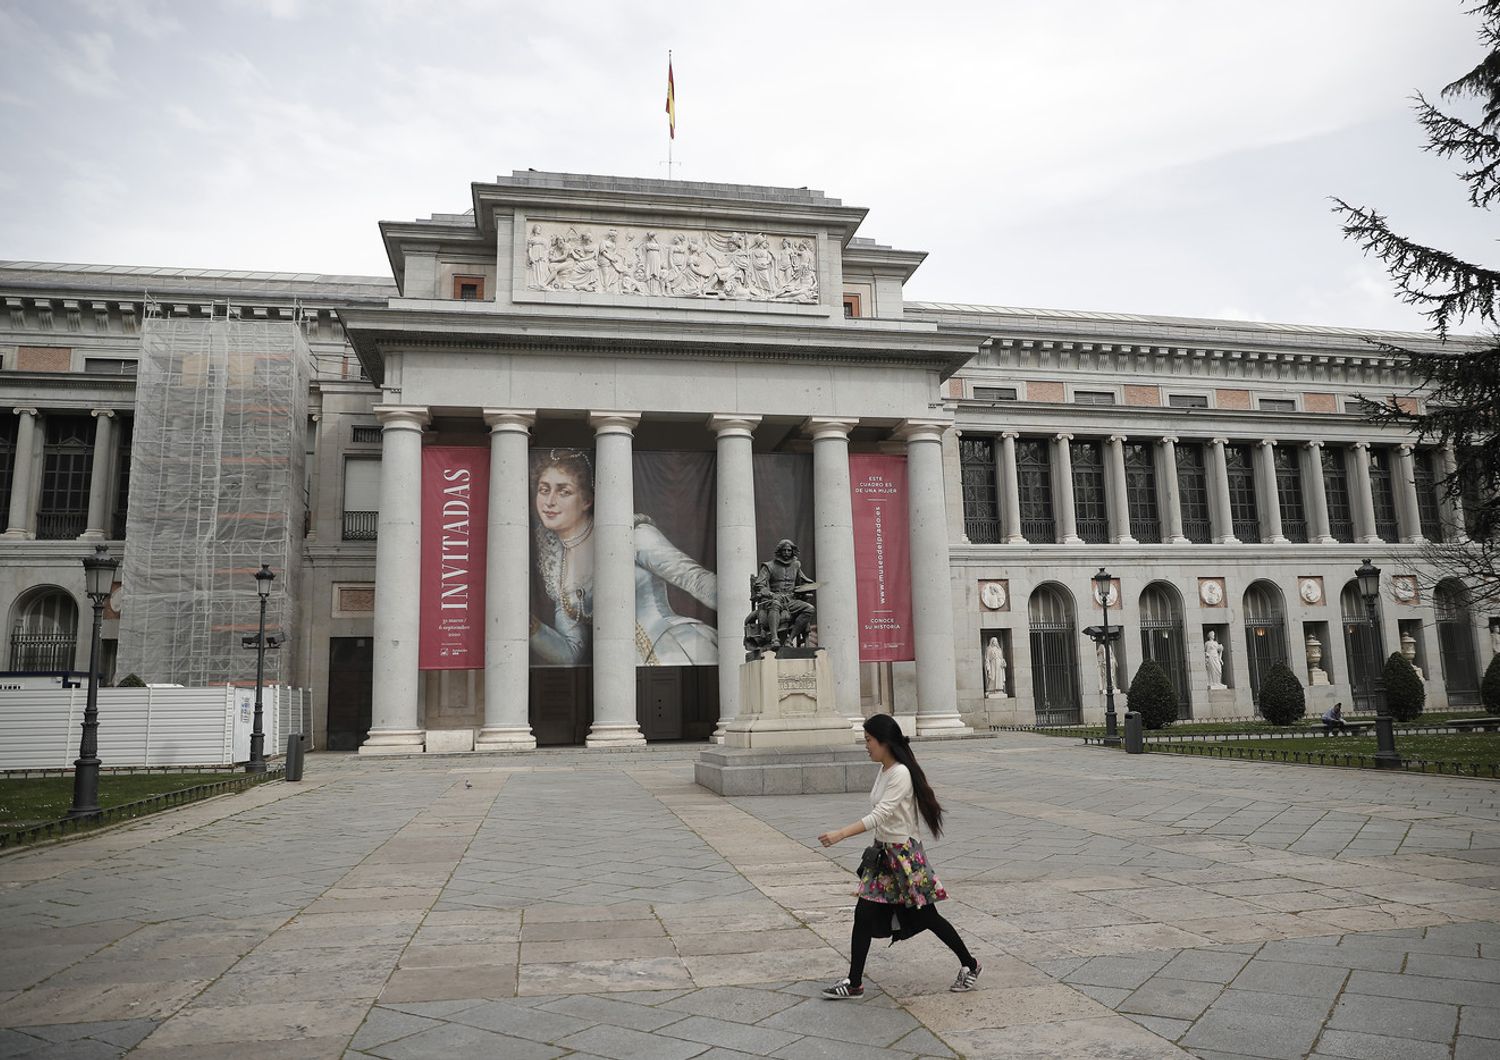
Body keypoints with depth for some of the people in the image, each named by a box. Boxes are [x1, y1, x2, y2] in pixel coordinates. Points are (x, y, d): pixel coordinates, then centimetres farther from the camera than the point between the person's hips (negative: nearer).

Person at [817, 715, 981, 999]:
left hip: (904, 855, -8)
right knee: (864, 915, 3)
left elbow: (880, 815, -30)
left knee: (927, 917, 7)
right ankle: (854, 983, 12)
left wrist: (840, 834, -36)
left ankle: (969, 965, 29)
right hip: (882, 853, 8)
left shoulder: (901, 774, -22)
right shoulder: (884, 771, 6)